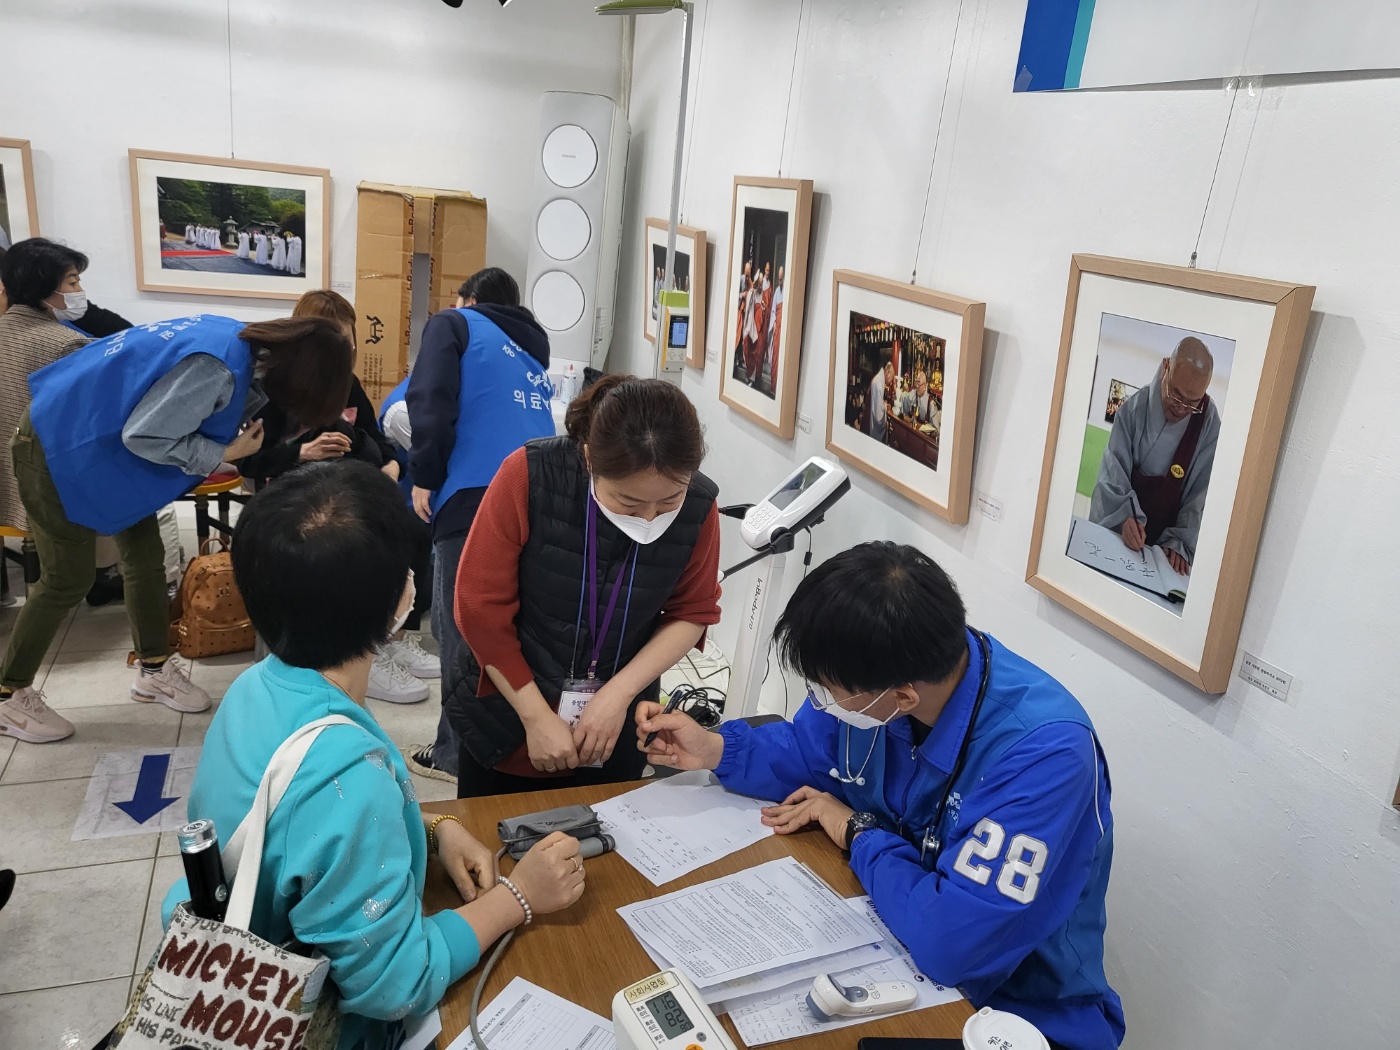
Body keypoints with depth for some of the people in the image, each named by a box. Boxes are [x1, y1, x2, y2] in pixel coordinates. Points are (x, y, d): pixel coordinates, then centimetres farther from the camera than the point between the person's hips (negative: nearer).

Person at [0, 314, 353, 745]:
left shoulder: (242, 340, -5)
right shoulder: (218, 367, -32)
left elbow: (223, 411, 1)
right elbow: (144, 436, -28)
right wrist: (225, 454, -18)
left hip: (97, 438, 9)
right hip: (60, 444, -9)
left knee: (146, 557, 12)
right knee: (69, 579, 1)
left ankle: (154, 670, 28)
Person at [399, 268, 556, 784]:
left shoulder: (453, 323, 12)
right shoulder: (531, 348, 30)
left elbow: (431, 400, -6)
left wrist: (425, 477, -3)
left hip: (475, 494, -6)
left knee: (462, 629, 3)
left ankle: (460, 754, 12)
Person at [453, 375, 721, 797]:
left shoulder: (698, 506, -15)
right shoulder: (529, 475, -22)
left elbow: (692, 612, -3)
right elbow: (482, 607, -16)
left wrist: (619, 694, -14)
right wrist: (537, 717, -14)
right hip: (509, 723, -1)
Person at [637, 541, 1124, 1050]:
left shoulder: (1043, 754, -32)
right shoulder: (874, 674, -12)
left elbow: (954, 943, -35)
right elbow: (809, 754, 10)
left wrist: (859, 833, -20)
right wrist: (713, 749, -4)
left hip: (1016, 1007, -5)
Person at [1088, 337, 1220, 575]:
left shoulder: (1209, 424, -7)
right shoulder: (1134, 409, -7)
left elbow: (1200, 494, -5)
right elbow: (1114, 475, -10)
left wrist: (1179, 542, -15)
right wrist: (1127, 516, -26)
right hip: (1113, 536, -2)